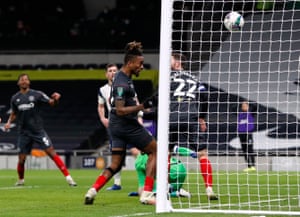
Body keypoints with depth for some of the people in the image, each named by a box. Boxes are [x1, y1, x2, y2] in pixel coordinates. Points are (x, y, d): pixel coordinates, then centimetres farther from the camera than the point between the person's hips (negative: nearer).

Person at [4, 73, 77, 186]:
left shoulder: (37, 94, -3)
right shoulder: (15, 98, 7)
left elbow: (52, 103, -5)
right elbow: (14, 113, 21)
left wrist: (56, 99, -27)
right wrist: (9, 122, 2)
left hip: (38, 130, -2)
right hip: (24, 132, 3)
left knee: (51, 152, -12)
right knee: (21, 159, 4)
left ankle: (68, 177, -12)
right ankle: (21, 180, 32)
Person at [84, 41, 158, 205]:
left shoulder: (123, 77, 11)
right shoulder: (122, 83, -20)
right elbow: (120, 110, -25)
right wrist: (142, 106, -30)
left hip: (116, 126, 9)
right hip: (127, 125, -9)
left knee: (115, 164, 9)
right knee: (154, 150, 3)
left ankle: (93, 191, -6)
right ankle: (146, 194, -3)